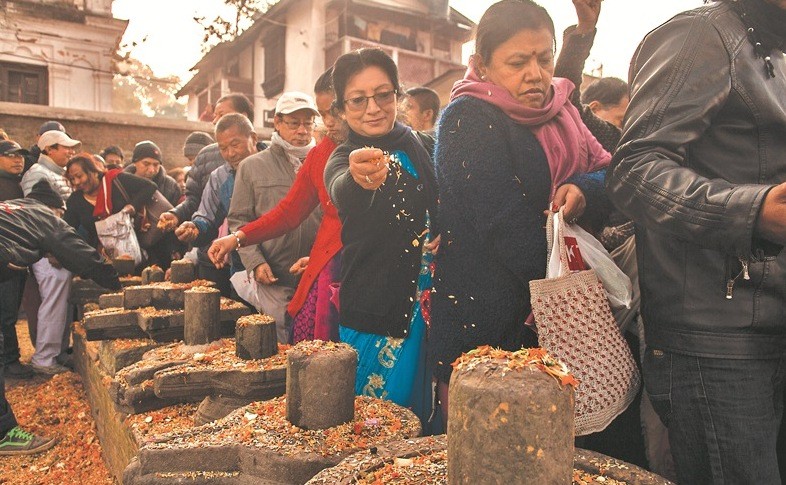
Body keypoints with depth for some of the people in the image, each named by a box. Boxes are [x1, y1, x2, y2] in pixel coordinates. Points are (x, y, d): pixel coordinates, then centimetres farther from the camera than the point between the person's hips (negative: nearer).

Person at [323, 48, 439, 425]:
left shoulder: (423, 148, 5)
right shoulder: (342, 159, -3)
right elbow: (341, 193, -29)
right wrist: (360, 178, -50)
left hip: (427, 306, 3)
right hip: (372, 312, -2)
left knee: (424, 415, 10)